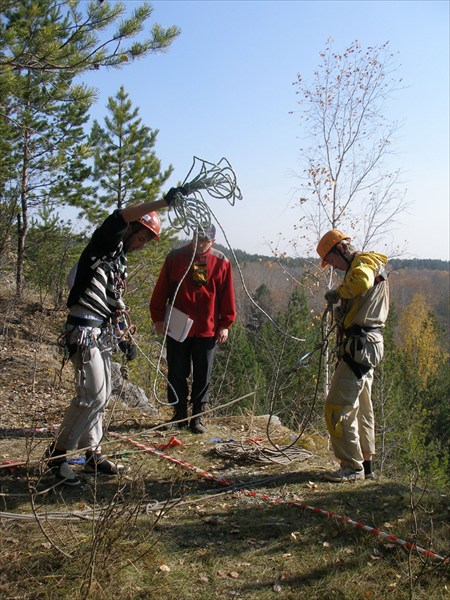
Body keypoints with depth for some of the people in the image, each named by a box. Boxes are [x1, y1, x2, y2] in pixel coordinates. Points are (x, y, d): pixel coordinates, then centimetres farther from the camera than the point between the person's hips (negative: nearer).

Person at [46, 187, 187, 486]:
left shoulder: (120, 261, 21)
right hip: (85, 330, -10)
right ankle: (58, 454, 0)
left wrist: (123, 339, 18)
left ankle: (93, 454, 21)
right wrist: (163, 202, -31)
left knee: (101, 396, 12)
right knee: (93, 395, -12)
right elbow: (121, 216, -24)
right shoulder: (104, 245, -4)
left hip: (103, 334, 10)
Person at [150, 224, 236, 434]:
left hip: (207, 330, 0)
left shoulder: (221, 262, 0)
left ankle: (197, 417, 18)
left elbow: (227, 296, 3)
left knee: (202, 377, 6)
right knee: (176, 374, 7)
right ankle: (179, 415, 20)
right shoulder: (175, 257, 0)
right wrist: (158, 317, 1)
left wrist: (224, 324, 0)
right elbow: (161, 289, 3)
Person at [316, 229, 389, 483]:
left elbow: (361, 281, -35)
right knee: (362, 409, 17)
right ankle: (366, 464, 27)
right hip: (365, 345, 11)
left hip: (361, 345, -11)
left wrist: (338, 292, -19)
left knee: (338, 408, -7)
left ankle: (352, 467, 0)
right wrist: (341, 308, 9)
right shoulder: (366, 266, 21)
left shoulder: (366, 260, -10)